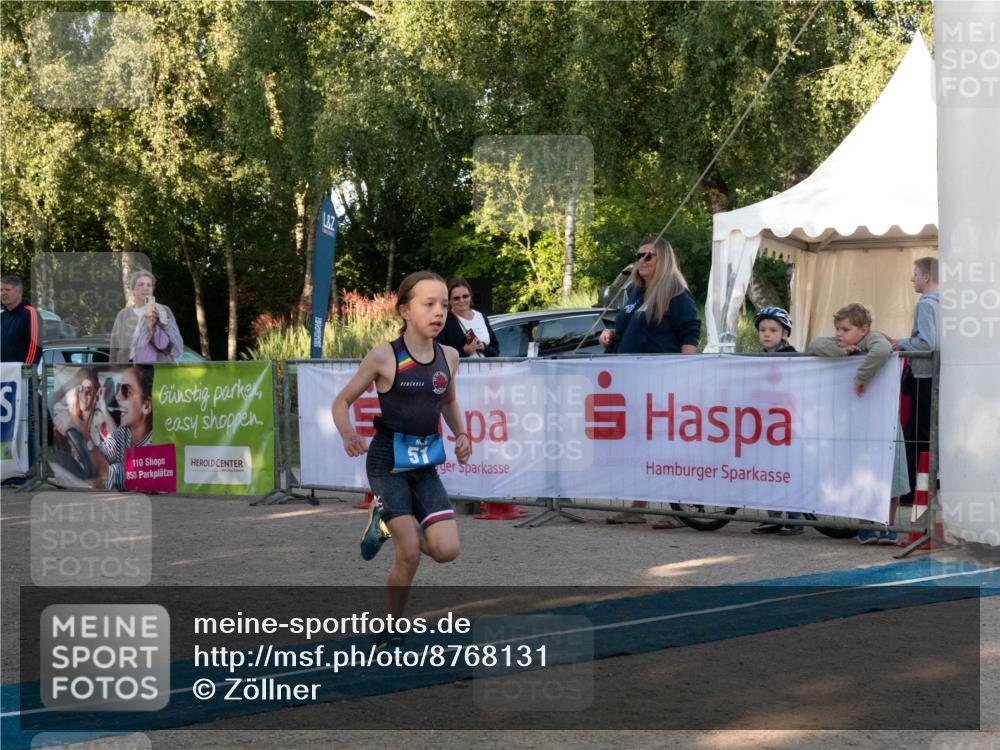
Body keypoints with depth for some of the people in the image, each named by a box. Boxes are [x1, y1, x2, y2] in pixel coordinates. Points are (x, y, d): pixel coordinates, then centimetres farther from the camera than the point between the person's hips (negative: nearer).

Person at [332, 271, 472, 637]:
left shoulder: (448, 357, 2)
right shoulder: (384, 357, -12)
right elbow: (342, 401, -4)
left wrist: (461, 434, 3)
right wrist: (347, 433, -24)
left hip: (425, 466, 5)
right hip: (388, 463, -5)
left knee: (447, 550, -9)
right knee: (410, 555, -11)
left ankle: (387, 522, 20)